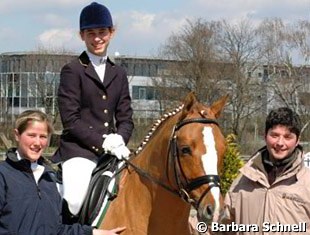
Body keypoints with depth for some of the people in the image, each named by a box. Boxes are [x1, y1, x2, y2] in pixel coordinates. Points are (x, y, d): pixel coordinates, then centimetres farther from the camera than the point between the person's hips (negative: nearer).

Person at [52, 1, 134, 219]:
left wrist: (119, 140, -7)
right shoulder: (72, 71, 0)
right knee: (73, 203, -26)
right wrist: (103, 143, -15)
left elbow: (126, 118, 14)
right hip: (79, 150, -6)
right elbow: (70, 119, -7)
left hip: (113, 150, 6)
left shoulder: (119, 74, 17)